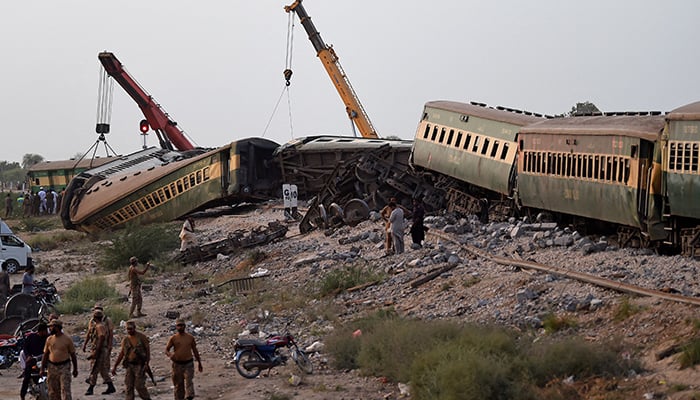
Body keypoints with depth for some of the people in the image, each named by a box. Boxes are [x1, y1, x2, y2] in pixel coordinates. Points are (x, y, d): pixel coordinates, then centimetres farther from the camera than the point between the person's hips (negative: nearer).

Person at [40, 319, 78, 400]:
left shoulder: (67, 339, -3)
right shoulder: (49, 339, 8)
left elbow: (73, 355, 2)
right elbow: (45, 355, 11)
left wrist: (75, 369, 3)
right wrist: (42, 369, 7)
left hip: (64, 367, -4)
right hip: (52, 367, 4)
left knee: (65, 390, -10)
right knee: (53, 391, 8)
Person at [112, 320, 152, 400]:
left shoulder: (142, 337, -4)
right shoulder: (125, 340, 8)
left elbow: (148, 350, -5)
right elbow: (121, 354, 12)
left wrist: (147, 363, -13)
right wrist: (114, 366, 9)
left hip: (139, 365, -4)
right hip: (129, 365, 4)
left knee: (139, 385, -8)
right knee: (129, 386, 1)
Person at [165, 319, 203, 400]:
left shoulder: (190, 337, 6)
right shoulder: (173, 338, 0)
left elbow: (195, 350, 15)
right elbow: (166, 350, 1)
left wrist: (199, 363, 19)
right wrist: (170, 355, -23)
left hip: (188, 364, 0)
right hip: (177, 365, 0)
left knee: (188, 381, -18)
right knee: (178, 384, 6)